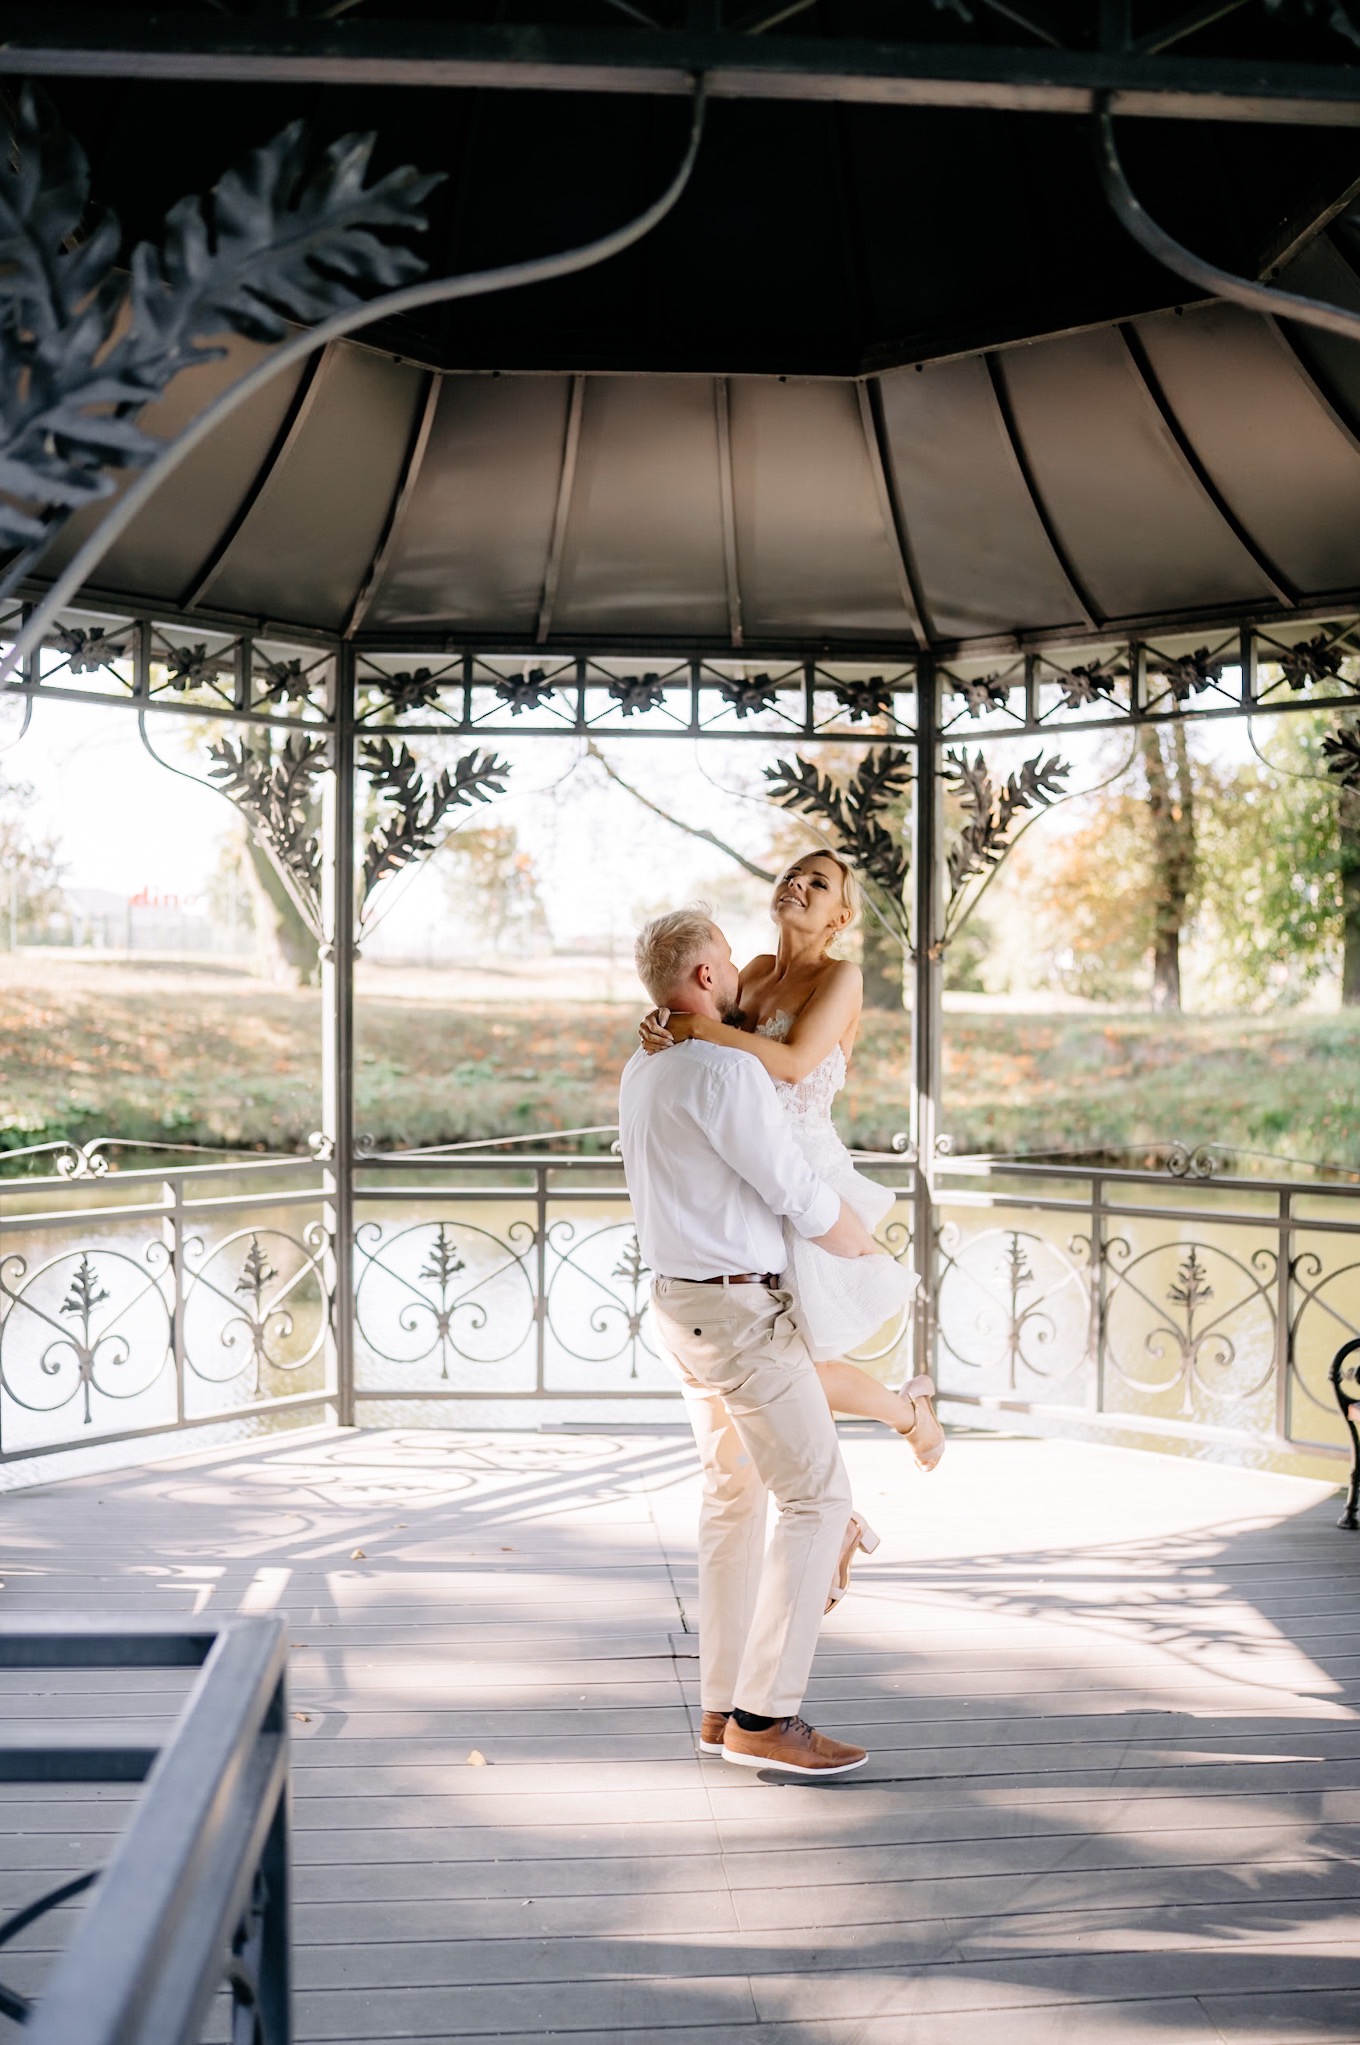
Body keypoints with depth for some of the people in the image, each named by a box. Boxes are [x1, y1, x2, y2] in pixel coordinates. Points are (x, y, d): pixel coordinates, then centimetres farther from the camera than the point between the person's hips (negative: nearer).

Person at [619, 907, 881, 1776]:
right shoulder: (724, 1070, -20)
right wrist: (869, 1252, 2)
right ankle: (765, 1717, -4)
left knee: (736, 1496, 15)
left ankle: (726, 1705, 20)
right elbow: (800, 1197, -17)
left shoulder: (641, 1071, 11)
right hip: (741, 1312, -10)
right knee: (819, 1497, -5)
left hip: (684, 1302, 10)